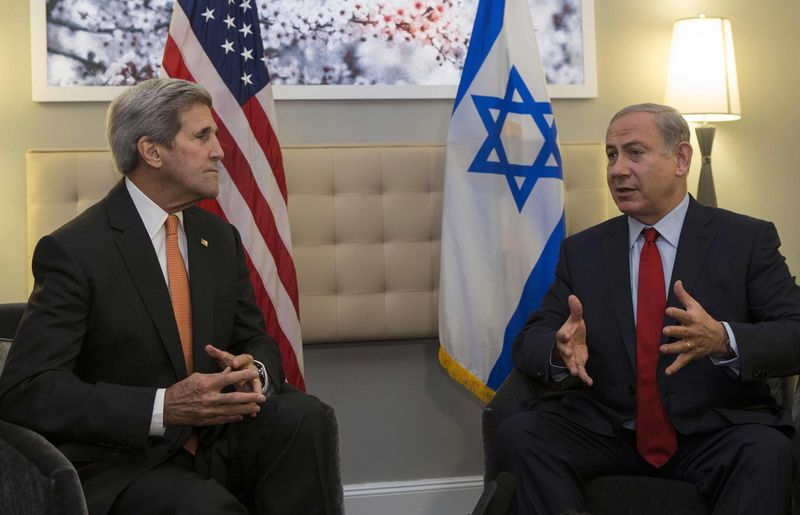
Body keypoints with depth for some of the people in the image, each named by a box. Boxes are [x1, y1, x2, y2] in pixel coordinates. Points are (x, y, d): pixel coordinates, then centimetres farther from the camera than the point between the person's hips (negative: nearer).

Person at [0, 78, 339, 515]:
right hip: (121, 465, -6)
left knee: (303, 414, -22)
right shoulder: (73, 250, -12)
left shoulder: (220, 238, 9)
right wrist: (163, 408, -27)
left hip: (216, 438, 6)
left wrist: (254, 372, -12)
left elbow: (255, 341, 15)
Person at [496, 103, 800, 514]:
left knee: (765, 450, -34)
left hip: (714, 435, -2)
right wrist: (561, 348, -18)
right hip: (607, 432, 3)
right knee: (518, 432, -24)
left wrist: (723, 340, -26)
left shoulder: (747, 240, 4)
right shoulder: (581, 250, 12)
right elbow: (528, 342, 7)